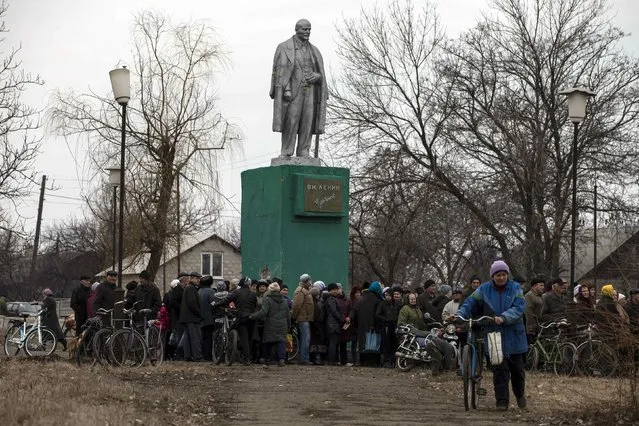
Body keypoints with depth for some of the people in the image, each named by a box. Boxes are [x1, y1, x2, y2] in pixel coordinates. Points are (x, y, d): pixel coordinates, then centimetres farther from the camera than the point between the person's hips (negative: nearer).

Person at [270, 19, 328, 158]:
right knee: (290, 123, -10)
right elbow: (281, 70, -6)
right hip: (292, 91, -4)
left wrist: (317, 76, -8)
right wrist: (286, 89, -18)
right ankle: (286, 155, -8)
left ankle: (303, 155, 0)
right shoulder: (285, 48, 2)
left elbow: (321, 74, 17)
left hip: (309, 92, 4)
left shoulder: (314, 51, 16)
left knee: (307, 125, -2)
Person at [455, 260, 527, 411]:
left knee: (517, 368, 11)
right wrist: (459, 315, -18)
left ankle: (520, 394, 35)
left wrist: (503, 318, -31)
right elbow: (470, 303, 1)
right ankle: (502, 400, 0)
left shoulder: (515, 288, -2)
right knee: (499, 369, -6)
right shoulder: (484, 290, 2)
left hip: (513, 335, 0)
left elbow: (518, 307, -16)